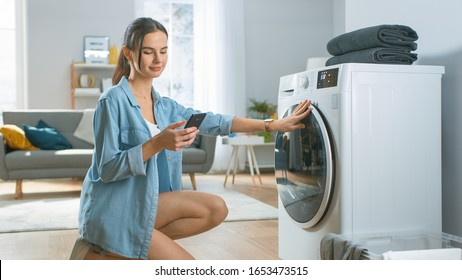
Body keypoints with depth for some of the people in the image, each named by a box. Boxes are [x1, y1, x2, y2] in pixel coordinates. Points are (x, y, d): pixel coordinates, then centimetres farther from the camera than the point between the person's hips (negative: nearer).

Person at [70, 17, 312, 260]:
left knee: (215, 209, -9)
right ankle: (98, 256, 3)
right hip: (114, 209, -7)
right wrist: (157, 143, -30)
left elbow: (214, 122, 5)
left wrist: (274, 125, 1)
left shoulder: (164, 106, 8)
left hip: (143, 202, 7)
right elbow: (107, 169, -18)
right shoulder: (113, 101, -14)